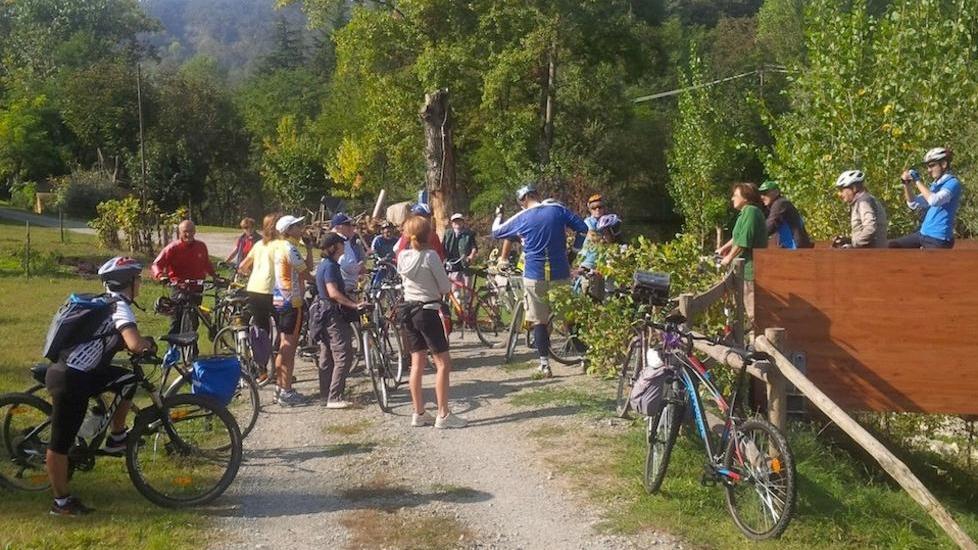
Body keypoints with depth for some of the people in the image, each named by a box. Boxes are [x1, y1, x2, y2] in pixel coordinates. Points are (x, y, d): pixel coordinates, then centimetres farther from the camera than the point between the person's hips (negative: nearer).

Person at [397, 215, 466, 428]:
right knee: (443, 363, -1)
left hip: (408, 310, 7)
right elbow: (446, 287, -10)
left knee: (417, 363, 12)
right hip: (428, 311, -7)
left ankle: (419, 414, 16)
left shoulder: (402, 256, 3)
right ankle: (443, 415, -3)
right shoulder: (430, 256, -14)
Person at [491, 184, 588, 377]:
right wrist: (573, 252, 11)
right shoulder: (558, 209, 0)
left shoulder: (521, 218, -2)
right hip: (560, 275, 2)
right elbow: (583, 228, 0)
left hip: (535, 277, -1)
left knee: (539, 321, 6)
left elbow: (496, 232, 11)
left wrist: (498, 215, 30)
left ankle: (545, 365, 5)